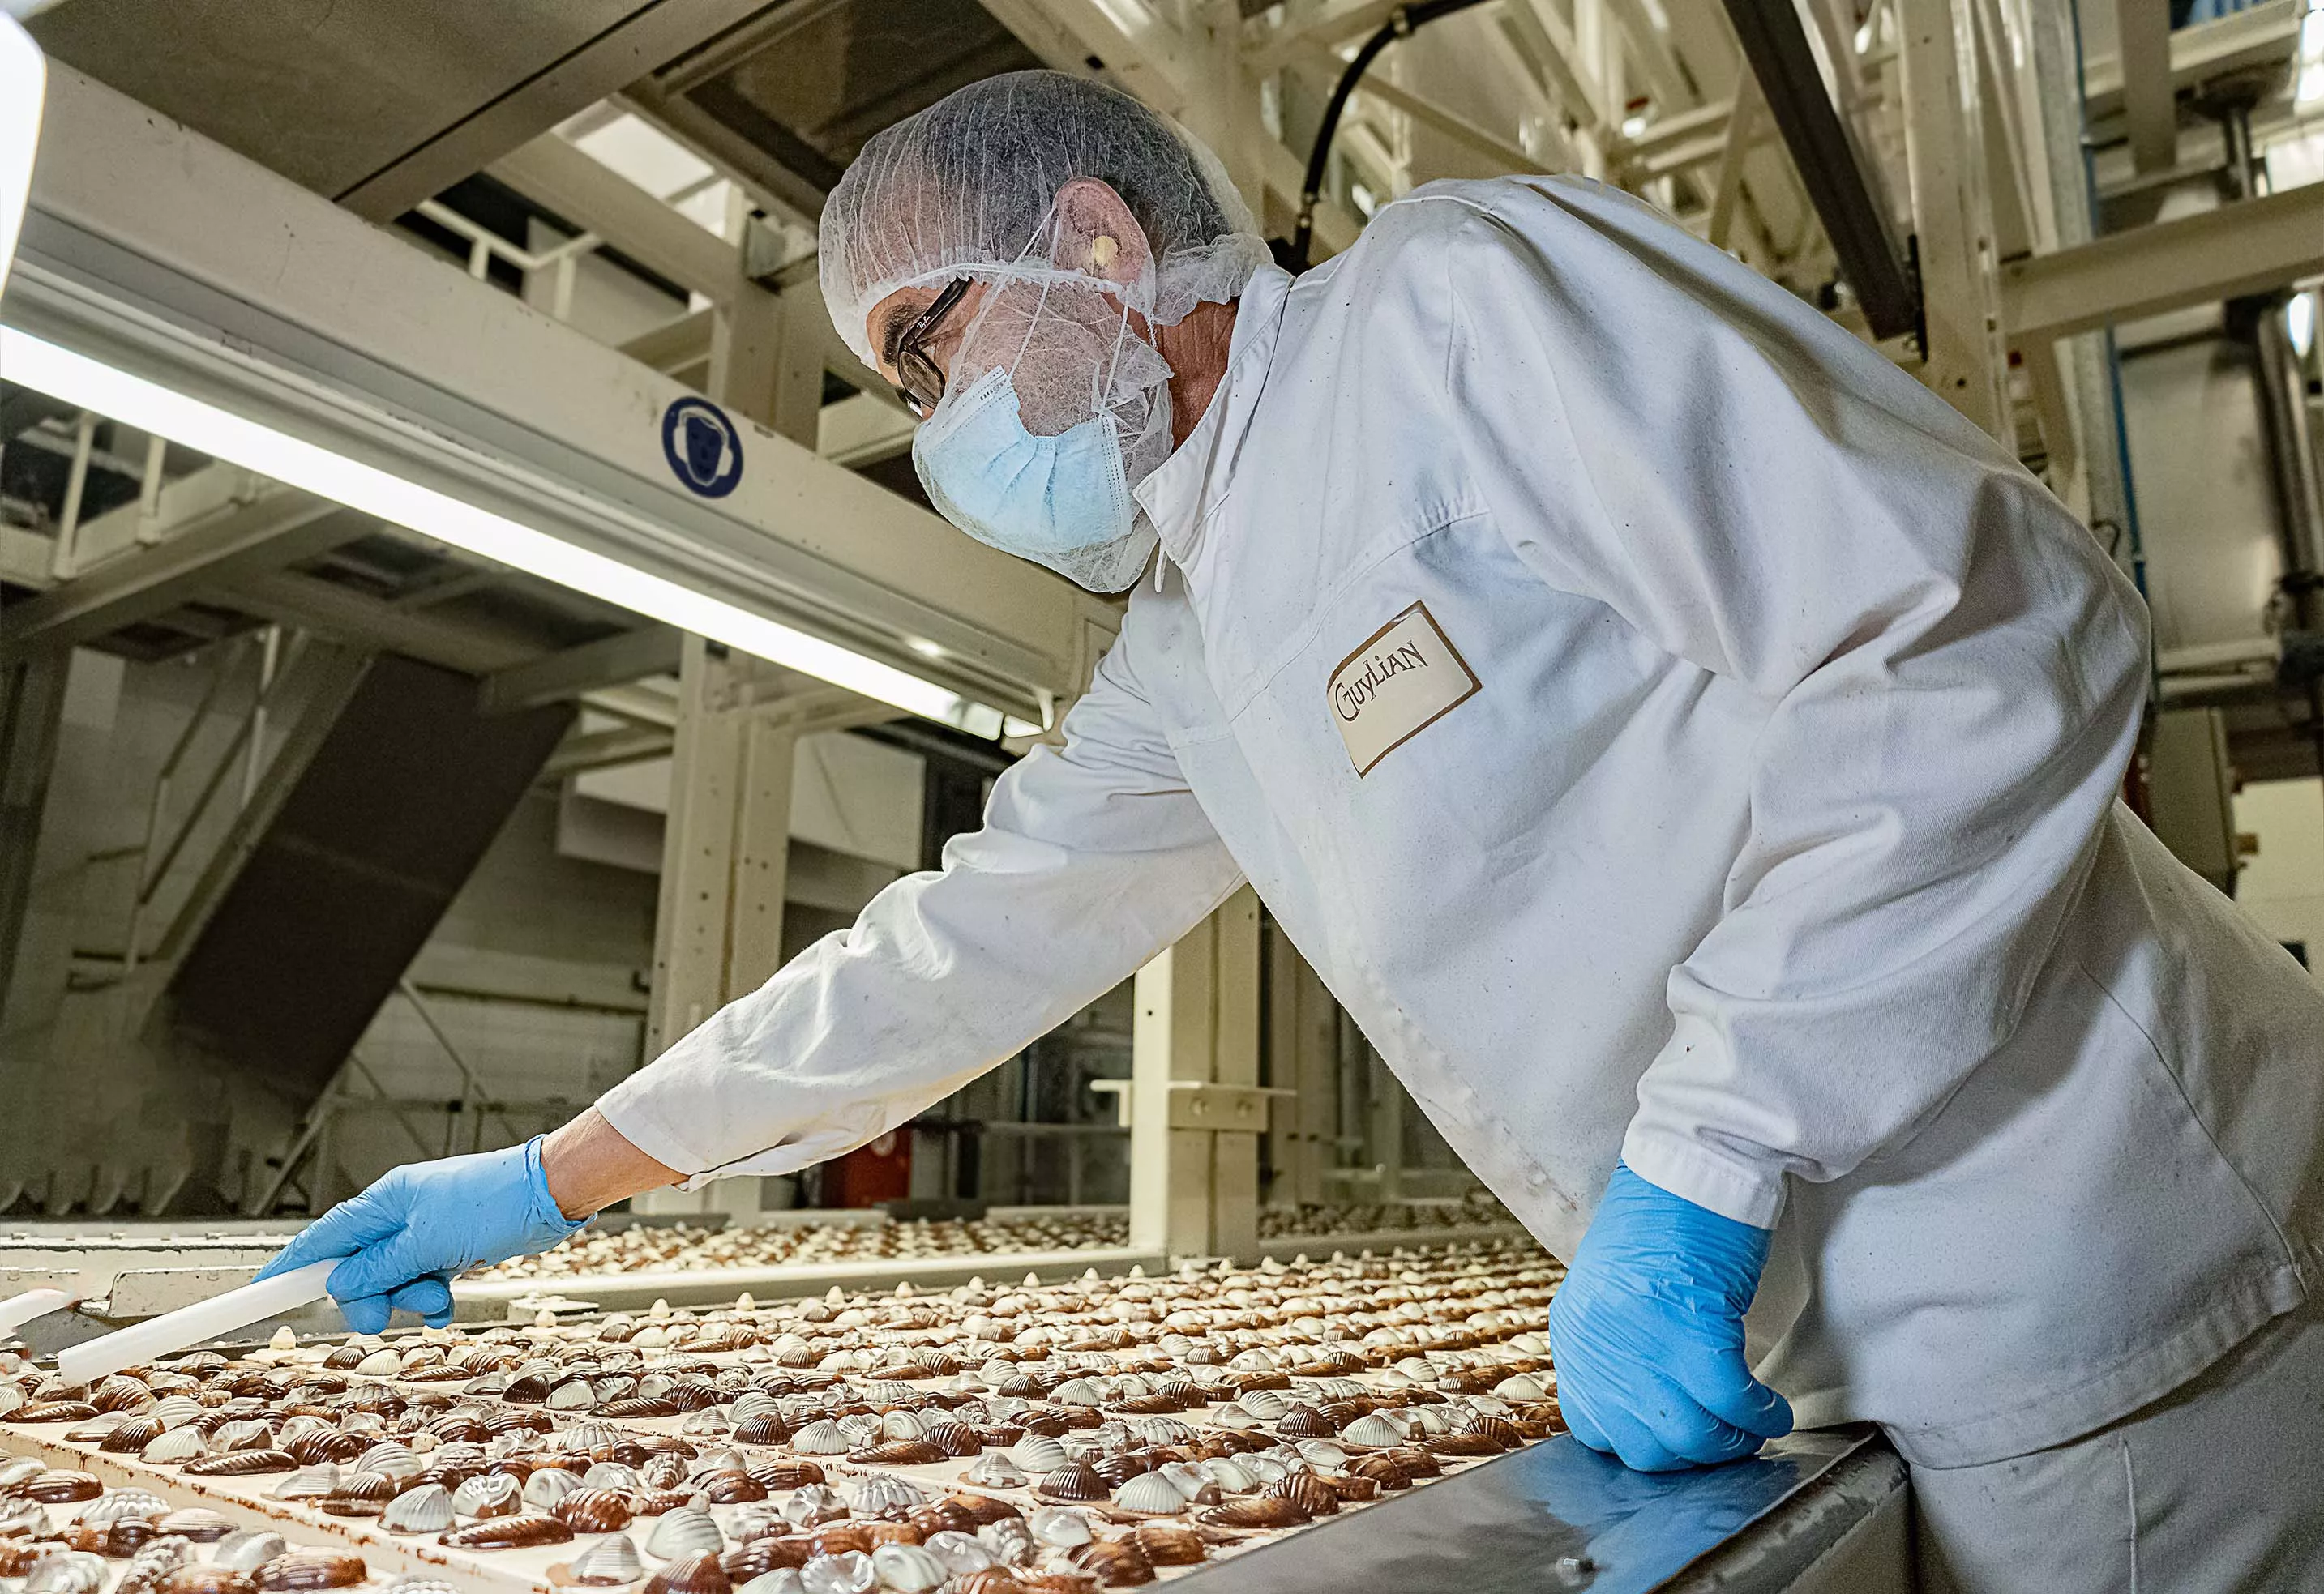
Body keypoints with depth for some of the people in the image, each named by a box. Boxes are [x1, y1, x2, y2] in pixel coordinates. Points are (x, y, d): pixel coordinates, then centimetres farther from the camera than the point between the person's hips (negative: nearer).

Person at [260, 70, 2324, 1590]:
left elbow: (1990, 627, -20)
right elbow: (954, 951, 15)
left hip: (2080, 1289, -6)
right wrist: (548, 1183, 18)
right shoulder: (1184, 649, 10)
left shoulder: (1457, 293, -15)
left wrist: (1689, 1187, -22)